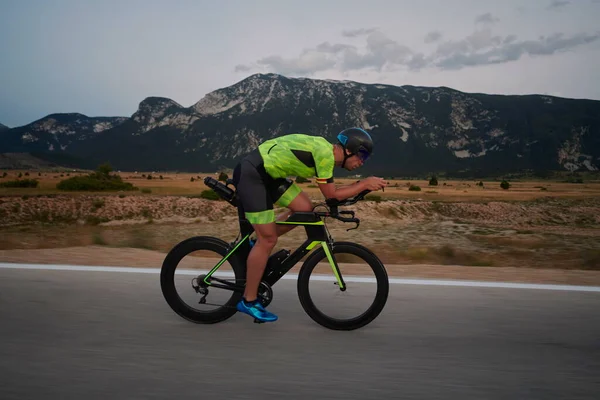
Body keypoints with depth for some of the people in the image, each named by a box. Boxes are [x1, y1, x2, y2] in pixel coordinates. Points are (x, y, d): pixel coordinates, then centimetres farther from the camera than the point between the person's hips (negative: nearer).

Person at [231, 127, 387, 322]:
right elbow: (331, 195, -13)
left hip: (267, 172, 10)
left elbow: (331, 191, 17)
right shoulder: (325, 153, -18)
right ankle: (249, 301, 7)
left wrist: (362, 184, 9)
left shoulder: (324, 150, 11)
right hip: (250, 174, -10)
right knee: (268, 240, -6)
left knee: (305, 209, 6)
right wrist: (365, 184, -7)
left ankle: (253, 244, 17)